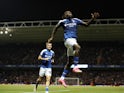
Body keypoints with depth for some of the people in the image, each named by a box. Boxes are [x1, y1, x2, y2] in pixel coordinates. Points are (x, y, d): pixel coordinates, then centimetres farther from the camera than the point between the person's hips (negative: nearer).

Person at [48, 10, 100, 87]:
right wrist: (52, 37, 15)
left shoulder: (76, 20, 15)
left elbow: (86, 24, 17)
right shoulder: (63, 21, 3)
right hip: (68, 39, -6)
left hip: (74, 40, 6)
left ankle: (62, 78, 14)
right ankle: (75, 67, -34)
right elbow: (56, 28, 15)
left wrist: (93, 18, 5)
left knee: (70, 62, 6)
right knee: (78, 47, -36)